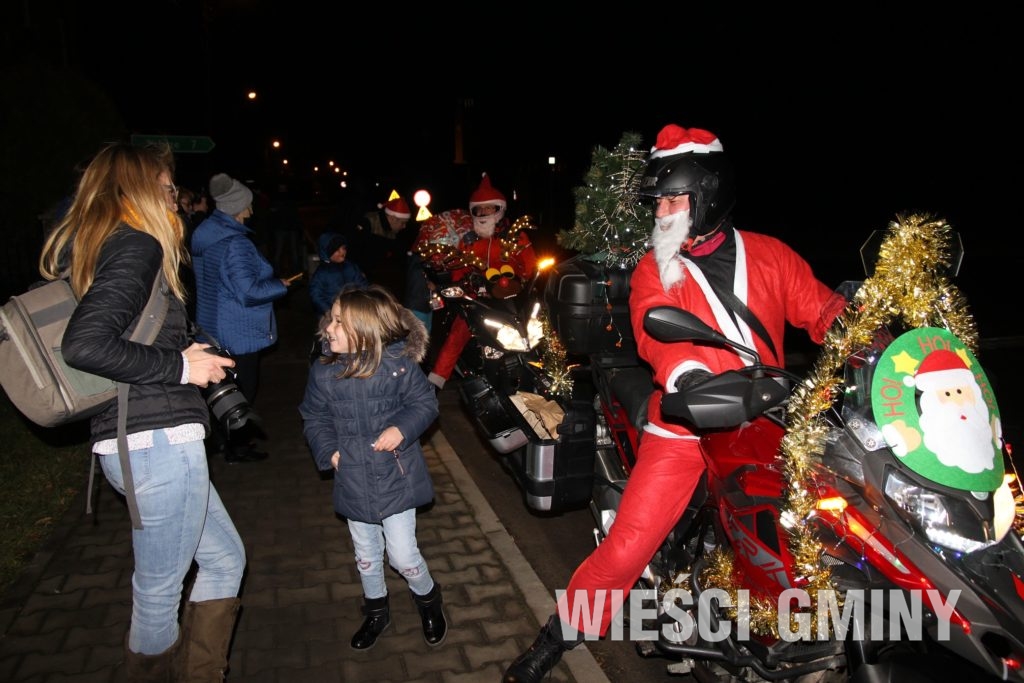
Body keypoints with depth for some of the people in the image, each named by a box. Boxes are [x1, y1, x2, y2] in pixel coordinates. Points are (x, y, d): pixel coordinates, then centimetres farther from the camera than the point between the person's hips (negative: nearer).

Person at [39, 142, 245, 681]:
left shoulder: (85, 248, 18)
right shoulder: (137, 244, -11)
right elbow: (85, 345, -25)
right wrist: (181, 366, -16)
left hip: (131, 440, 10)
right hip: (159, 439, -10)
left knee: (224, 558, 20)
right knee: (158, 594, 8)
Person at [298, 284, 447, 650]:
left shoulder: (397, 364, -16)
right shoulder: (323, 373, -7)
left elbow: (425, 403, -6)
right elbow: (314, 418, 6)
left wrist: (402, 428, -22)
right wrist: (328, 450, -9)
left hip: (396, 478, -3)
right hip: (353, 482, 4)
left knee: (403, 555, 3)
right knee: (366, 555, 19)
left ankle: (428, 599, 35)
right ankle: (376, 610, 45)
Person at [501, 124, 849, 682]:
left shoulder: (768, 255, 6)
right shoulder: (654, 269, 1)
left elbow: (823, 311, 2)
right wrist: (687, 373, -38)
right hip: (683, 428, -2)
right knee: (625, 548, -6)